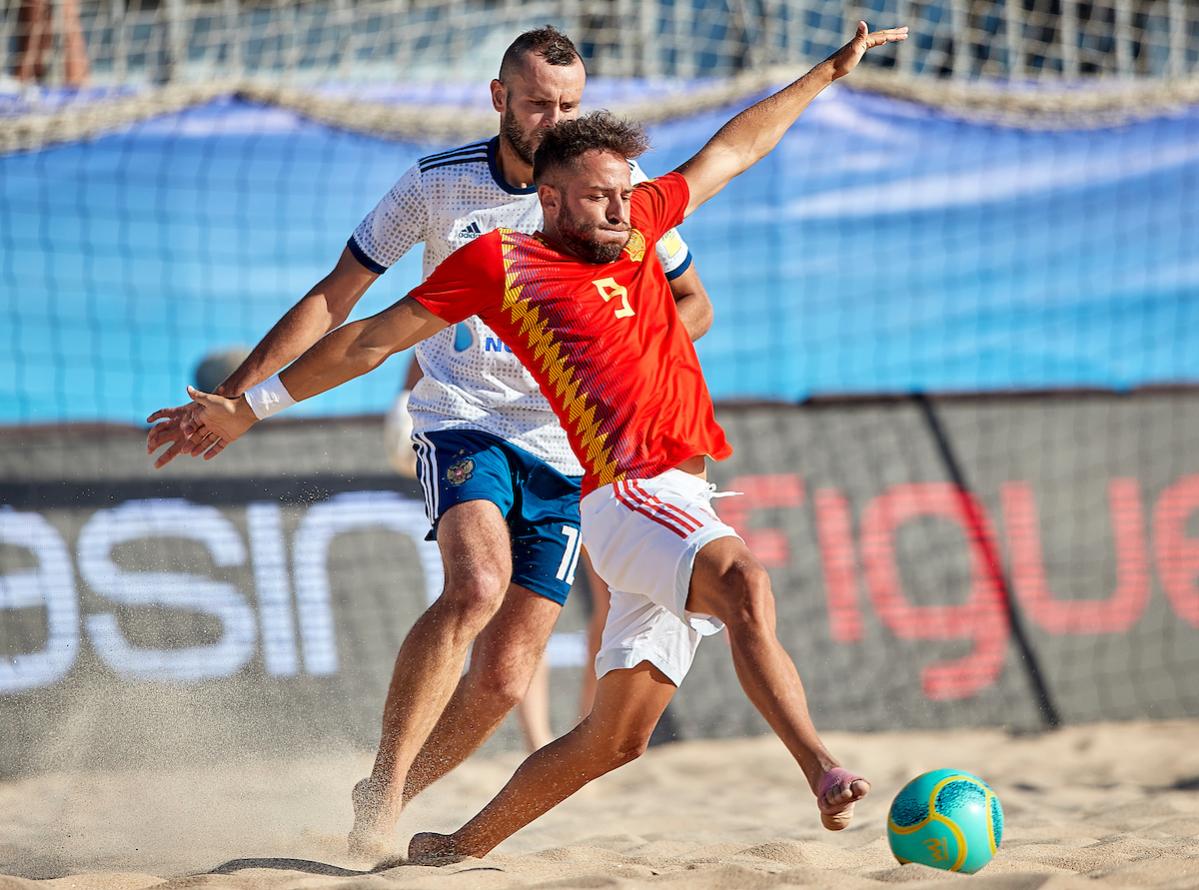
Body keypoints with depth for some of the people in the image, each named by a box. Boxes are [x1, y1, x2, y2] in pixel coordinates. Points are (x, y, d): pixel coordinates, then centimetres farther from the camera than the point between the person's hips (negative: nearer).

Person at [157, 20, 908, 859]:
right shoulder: (500, 262, 1)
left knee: (616, 736, 7)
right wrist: (252, 405, 13)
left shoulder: (637, 224, 16)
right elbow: (371, 340, 8)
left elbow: (731, 151, 30)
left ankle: (463, 846, 19)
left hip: (685, 500, 7)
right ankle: (824, 773, -49)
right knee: (745, 582, -35)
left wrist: (829, 73, 33)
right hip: (627, 496, -7)